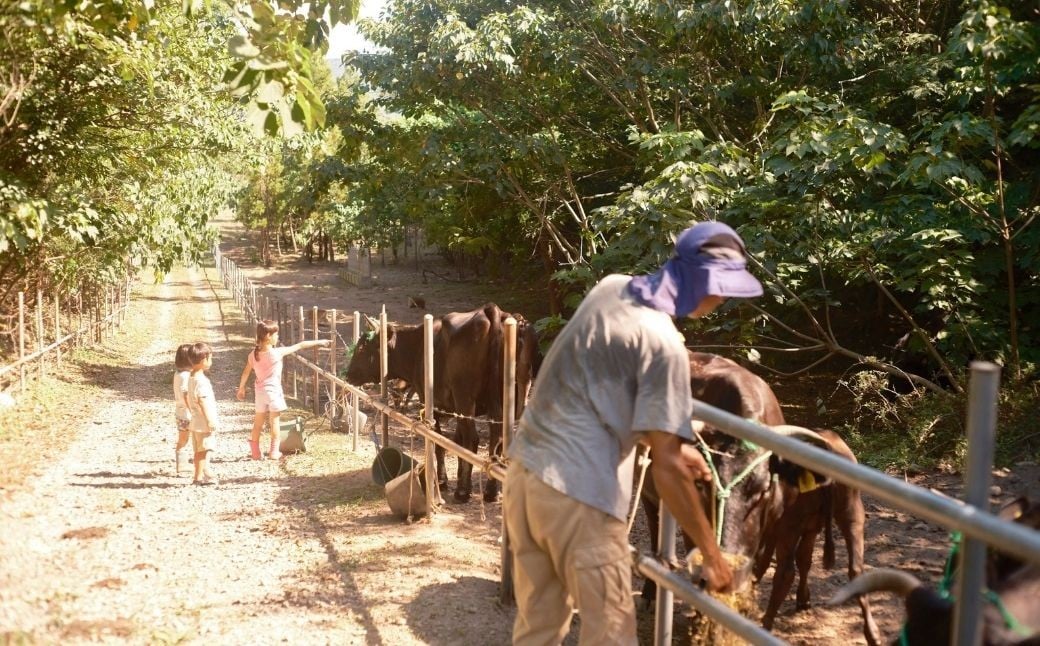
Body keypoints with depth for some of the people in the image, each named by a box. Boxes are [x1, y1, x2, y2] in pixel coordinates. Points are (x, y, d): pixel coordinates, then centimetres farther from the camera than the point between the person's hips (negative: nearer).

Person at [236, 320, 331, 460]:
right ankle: (274, 451, 11)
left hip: (260, 391, 5)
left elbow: (246, 373, 5)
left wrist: (241, 388, 18)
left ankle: (255, 452, 19)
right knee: (274, 421, 7)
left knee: (258, 422, 13)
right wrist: (319, 342, -5)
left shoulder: (253, 354, -4)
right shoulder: (277, 353, -18)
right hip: (273, 390, -5)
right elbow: (300, 346, -12)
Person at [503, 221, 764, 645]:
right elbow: (665, 468, -15)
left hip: (524, 471, 8)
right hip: (577, 491, -8)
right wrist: (712, 554, -6)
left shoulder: (612, 287, 7)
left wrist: (671, 443, 24)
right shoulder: (663, 343, -16)